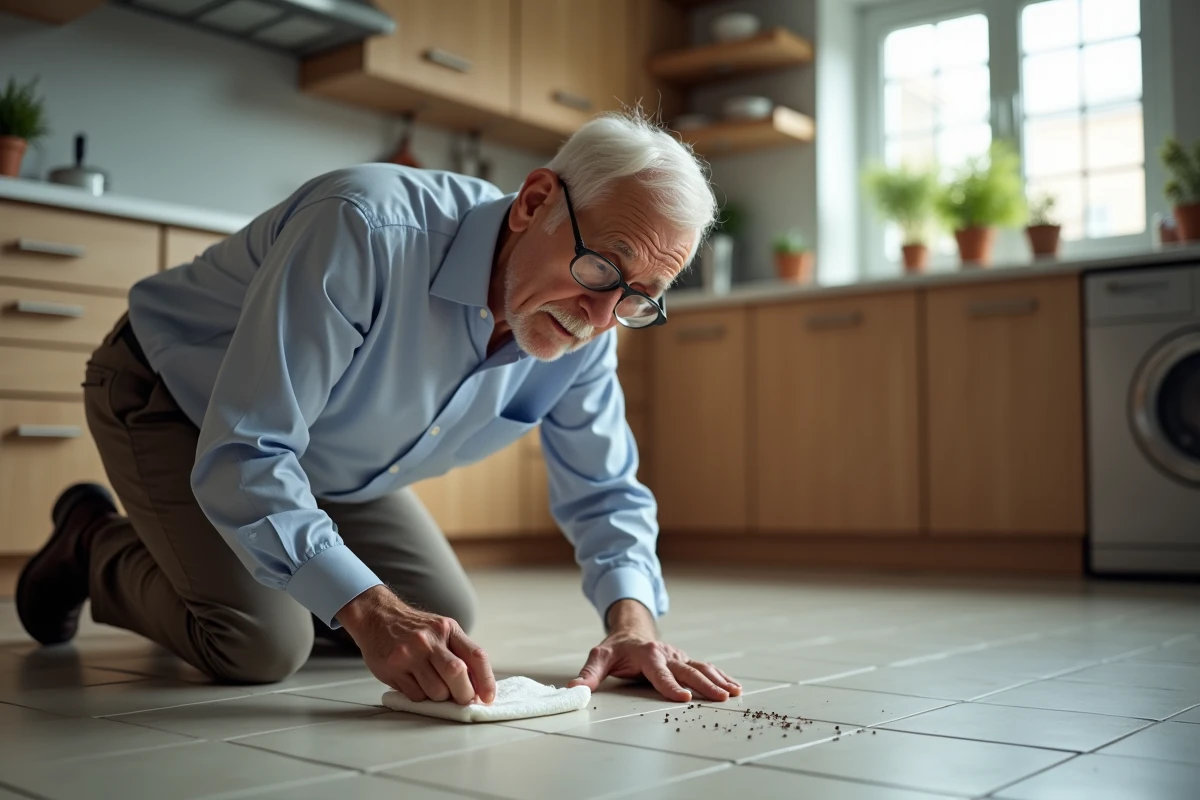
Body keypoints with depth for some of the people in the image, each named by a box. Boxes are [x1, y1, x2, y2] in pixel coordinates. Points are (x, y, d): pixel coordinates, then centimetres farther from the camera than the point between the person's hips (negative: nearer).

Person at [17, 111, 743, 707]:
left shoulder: (583, 334, -18)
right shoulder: (365, 230, -40)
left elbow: (605, 491, -7)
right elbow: (241, 458, -40)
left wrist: (631, 620, -26)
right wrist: (368, 609, -49)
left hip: (320, 458, 7)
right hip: (170, 398, -6)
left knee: (446, 615, 2)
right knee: (261, 645, -22)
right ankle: (96, 546, 8)